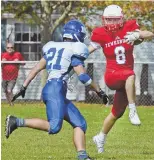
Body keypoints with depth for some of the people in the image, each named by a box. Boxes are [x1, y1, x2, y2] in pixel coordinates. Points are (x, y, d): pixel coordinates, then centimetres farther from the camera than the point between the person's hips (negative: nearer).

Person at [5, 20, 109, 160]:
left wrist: (24, 87, 22)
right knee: (54, 127, -20)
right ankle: (17, 122, -17)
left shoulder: (53, 47, 21)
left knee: (80, 123, 7)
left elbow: (37, 68, 19)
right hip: (56, 89, -9)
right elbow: (82, 76, -7)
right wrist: (99, 91, 3)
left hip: (49, 89, 9)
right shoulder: (74, 50, -1)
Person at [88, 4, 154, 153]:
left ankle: (101, 138, 37)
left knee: (117, 112, 15)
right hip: (112, 75, -4)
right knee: (130, 75, -39)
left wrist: (137, 35, -31)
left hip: (125, 79, 4)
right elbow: (89, 49, 6)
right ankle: (133, 111, -35)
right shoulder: (101, 34, -5)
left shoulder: (129, 28, -2)